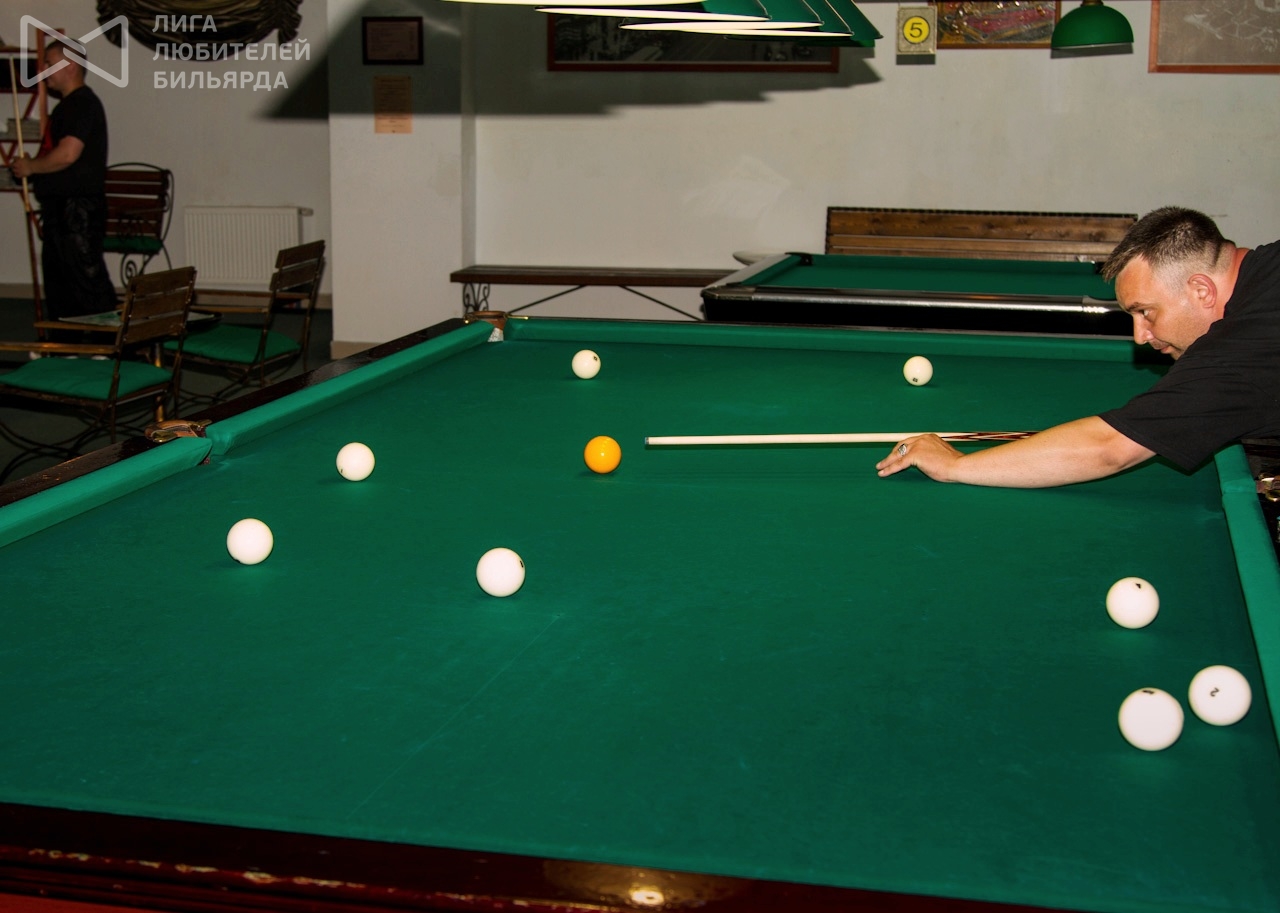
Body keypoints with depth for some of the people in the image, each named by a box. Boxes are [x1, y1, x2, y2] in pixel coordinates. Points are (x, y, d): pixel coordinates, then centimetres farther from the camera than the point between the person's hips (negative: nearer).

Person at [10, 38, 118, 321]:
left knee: (88, 282, -10)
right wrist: (32, 165, 13)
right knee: (58, 284, 14)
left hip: (77, 210, -11)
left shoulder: (82, 104, -13)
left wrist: (30, 166, -11)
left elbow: (67, 155, -24)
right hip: (61, 210, 11)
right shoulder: (69, 104, 19)